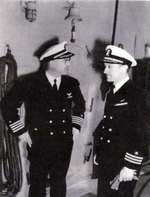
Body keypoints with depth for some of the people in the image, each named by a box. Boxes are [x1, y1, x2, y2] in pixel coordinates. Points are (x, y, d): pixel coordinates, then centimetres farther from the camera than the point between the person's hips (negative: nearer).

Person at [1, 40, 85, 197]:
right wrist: (21, 131, -6)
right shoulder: (29, 82, -11)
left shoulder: (71, 83, 1)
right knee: (38, 184, 12)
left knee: (59, 183, 17)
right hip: (39, 145, -3)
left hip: (64, 145, 4)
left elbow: (80, 104, 21)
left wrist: (76, 125, 12)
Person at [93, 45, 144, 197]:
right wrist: (98, 152, 16)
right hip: (105, 162, 8)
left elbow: (141, 134, -20)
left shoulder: (135, 95, -17)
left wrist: (130, 166, -19)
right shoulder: (111, 92, 9)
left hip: (123, 167, -7)